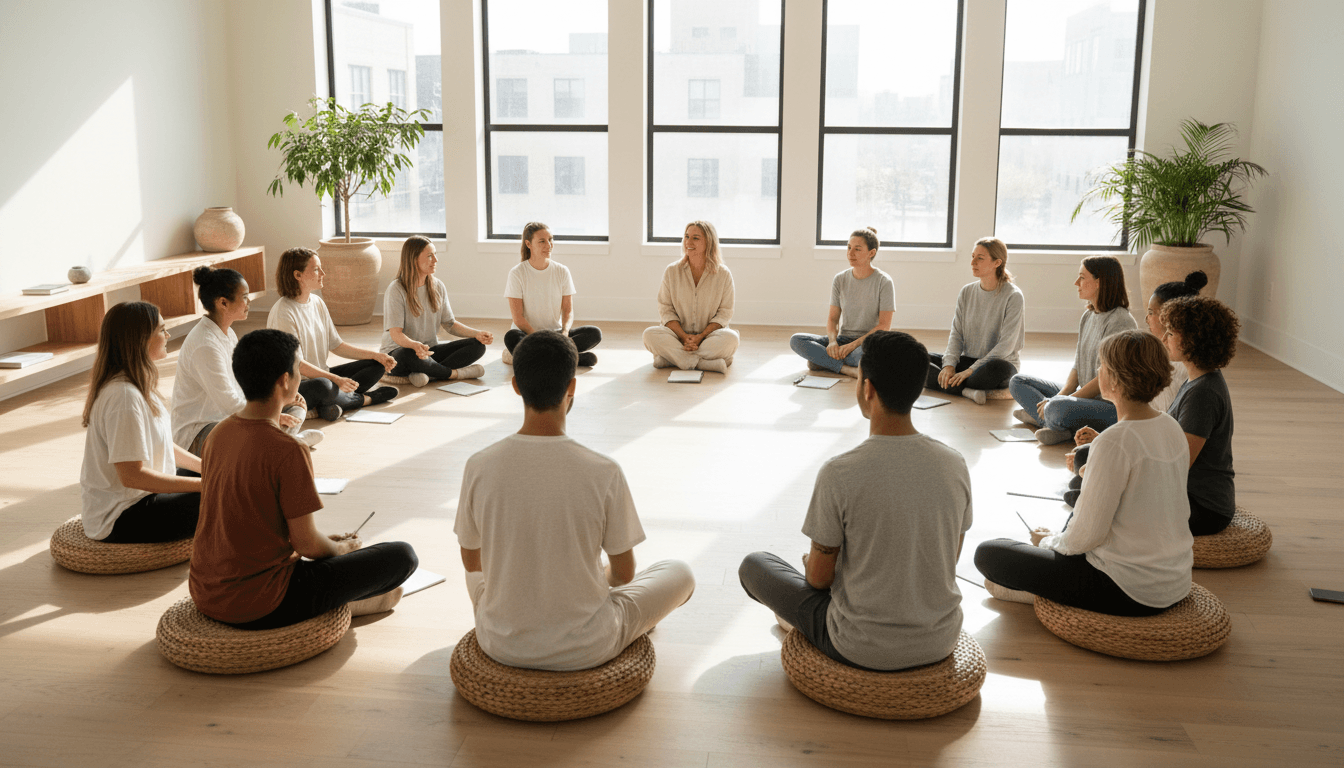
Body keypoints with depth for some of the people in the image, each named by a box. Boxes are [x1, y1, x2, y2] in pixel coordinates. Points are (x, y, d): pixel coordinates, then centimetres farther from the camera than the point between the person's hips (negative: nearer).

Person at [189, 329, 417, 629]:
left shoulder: (218, 435, 3)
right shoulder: (286, 451, -22)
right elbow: (307, 544, -17)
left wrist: (329, 541, 16)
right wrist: (342, 548, 7)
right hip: (258, 608, -8)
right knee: (402, 555, -4)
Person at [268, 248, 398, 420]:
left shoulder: (317, 303, 9)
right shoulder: (283, 313, -17)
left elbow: (336, 345, 13)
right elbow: (296, 364, -21)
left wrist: (375, 355, 3)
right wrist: (335, 379, -30)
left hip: (321, 374, 9)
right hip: (294, 385, -9)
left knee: (376, 365, 1)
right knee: (323, 387, -41)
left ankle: (334, 403, -20)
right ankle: (363, 398, -8)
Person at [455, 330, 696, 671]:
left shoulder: (479, 467, -16)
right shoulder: (605, 472, -22)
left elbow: (471, 561, 2)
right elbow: (624, 573, -7)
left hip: (500, 645, 3)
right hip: (586, 650, -2)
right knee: (680, 572, 22)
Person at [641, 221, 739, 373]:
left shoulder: (723, 274, 0)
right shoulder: (672, 271, 3)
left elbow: (724, 313, -1)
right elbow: (666, 310, 1)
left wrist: (701, 337, -15)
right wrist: (683, 336, -15)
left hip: (709, 335, -1)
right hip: (678, 334, 1)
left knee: (731, 338, -33)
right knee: (650, 334, -28)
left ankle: (671, 358, -29)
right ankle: (704, 362, -33)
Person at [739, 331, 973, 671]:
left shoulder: (839, 473, -23)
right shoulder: (956, 465, -8)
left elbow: (819, 576, -11)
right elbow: (950, 558, 6)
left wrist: (812, 563, 14)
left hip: (865, 651, -4)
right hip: (941, 642, 4)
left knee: (753, 565, 14)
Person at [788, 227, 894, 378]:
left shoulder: (883, 282, -7)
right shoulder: (840, 280, 6)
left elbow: (884, 326, -11)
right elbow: (833, 318, 5)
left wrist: (853, 345, -21)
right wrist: (832, 341, -18)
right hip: (844, 339, 4)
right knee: (796, 340, -18)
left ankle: (823, 361, -18)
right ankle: (848, 369, -26)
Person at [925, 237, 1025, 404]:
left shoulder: (1013, 296, -10)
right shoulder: (967, 292, 7)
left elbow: (1007, 345, -16)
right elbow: (956, 334, 6)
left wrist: (971, 370, -22)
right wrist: (949, 365, -14)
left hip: (999, 362, -5)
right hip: (967, 360, 6)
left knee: (997, 368, -42)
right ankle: (968, 391, -27)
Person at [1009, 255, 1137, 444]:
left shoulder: (1121, 322, -16)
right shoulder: (1088, 316, 12)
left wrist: (1059, 401, -19)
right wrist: (1061, 394, -7)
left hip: (1111, 405, -10)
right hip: (1083, 396, 10)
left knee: (1058, 409, -40)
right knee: (1018, 382, 7)